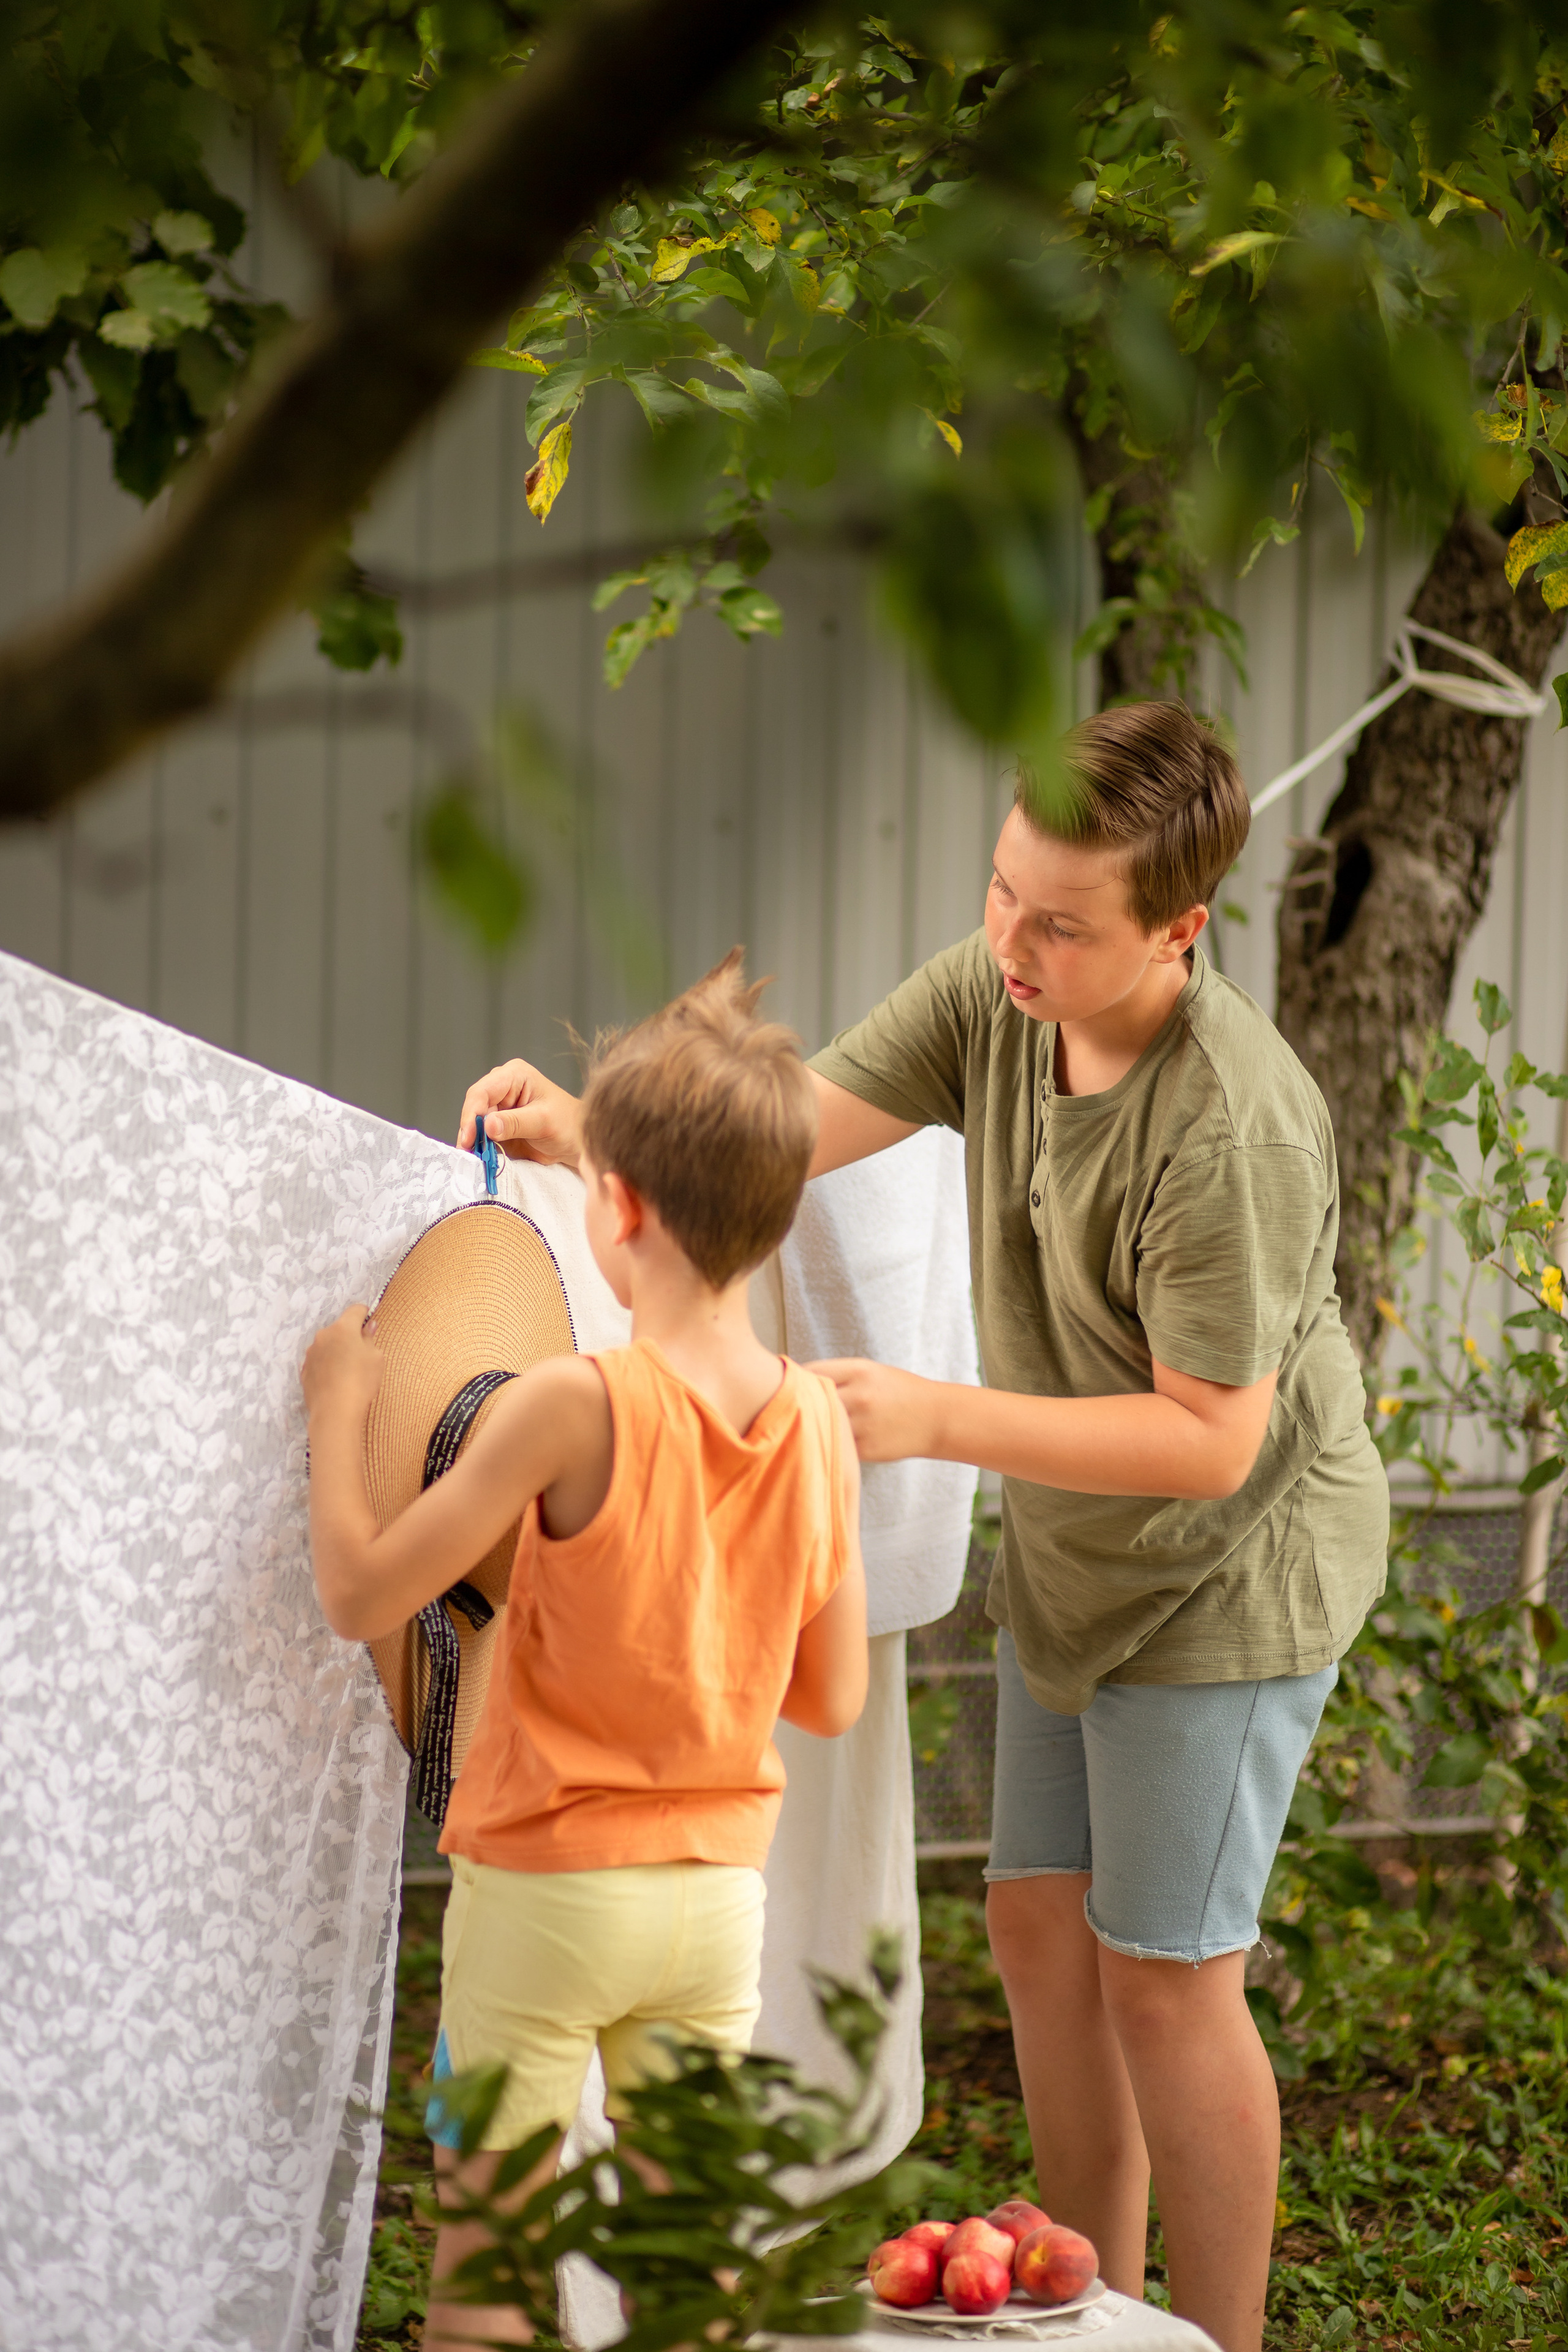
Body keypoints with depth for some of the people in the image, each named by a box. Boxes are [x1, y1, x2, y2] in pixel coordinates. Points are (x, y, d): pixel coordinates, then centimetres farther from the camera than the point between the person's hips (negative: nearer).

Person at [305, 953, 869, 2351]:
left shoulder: (578, 1408, -18)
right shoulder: (819, 1424, -2)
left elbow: (361, 1595, -15)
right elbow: (833, 1699, 6)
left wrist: (339, 1405, -2)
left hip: (546, 1882, -5)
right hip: (722, 1887, 5)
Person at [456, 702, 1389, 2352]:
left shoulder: (1230, 1129, -33)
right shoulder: (990, 995, -11)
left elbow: (1210, 1437, -29)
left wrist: (935, 1420, -33)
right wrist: (583, 1133, -29)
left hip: (1228, 1576, -8)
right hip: (1073, 1554, 8)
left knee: (1162, 1974, -2)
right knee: (1039, 1924, 14)